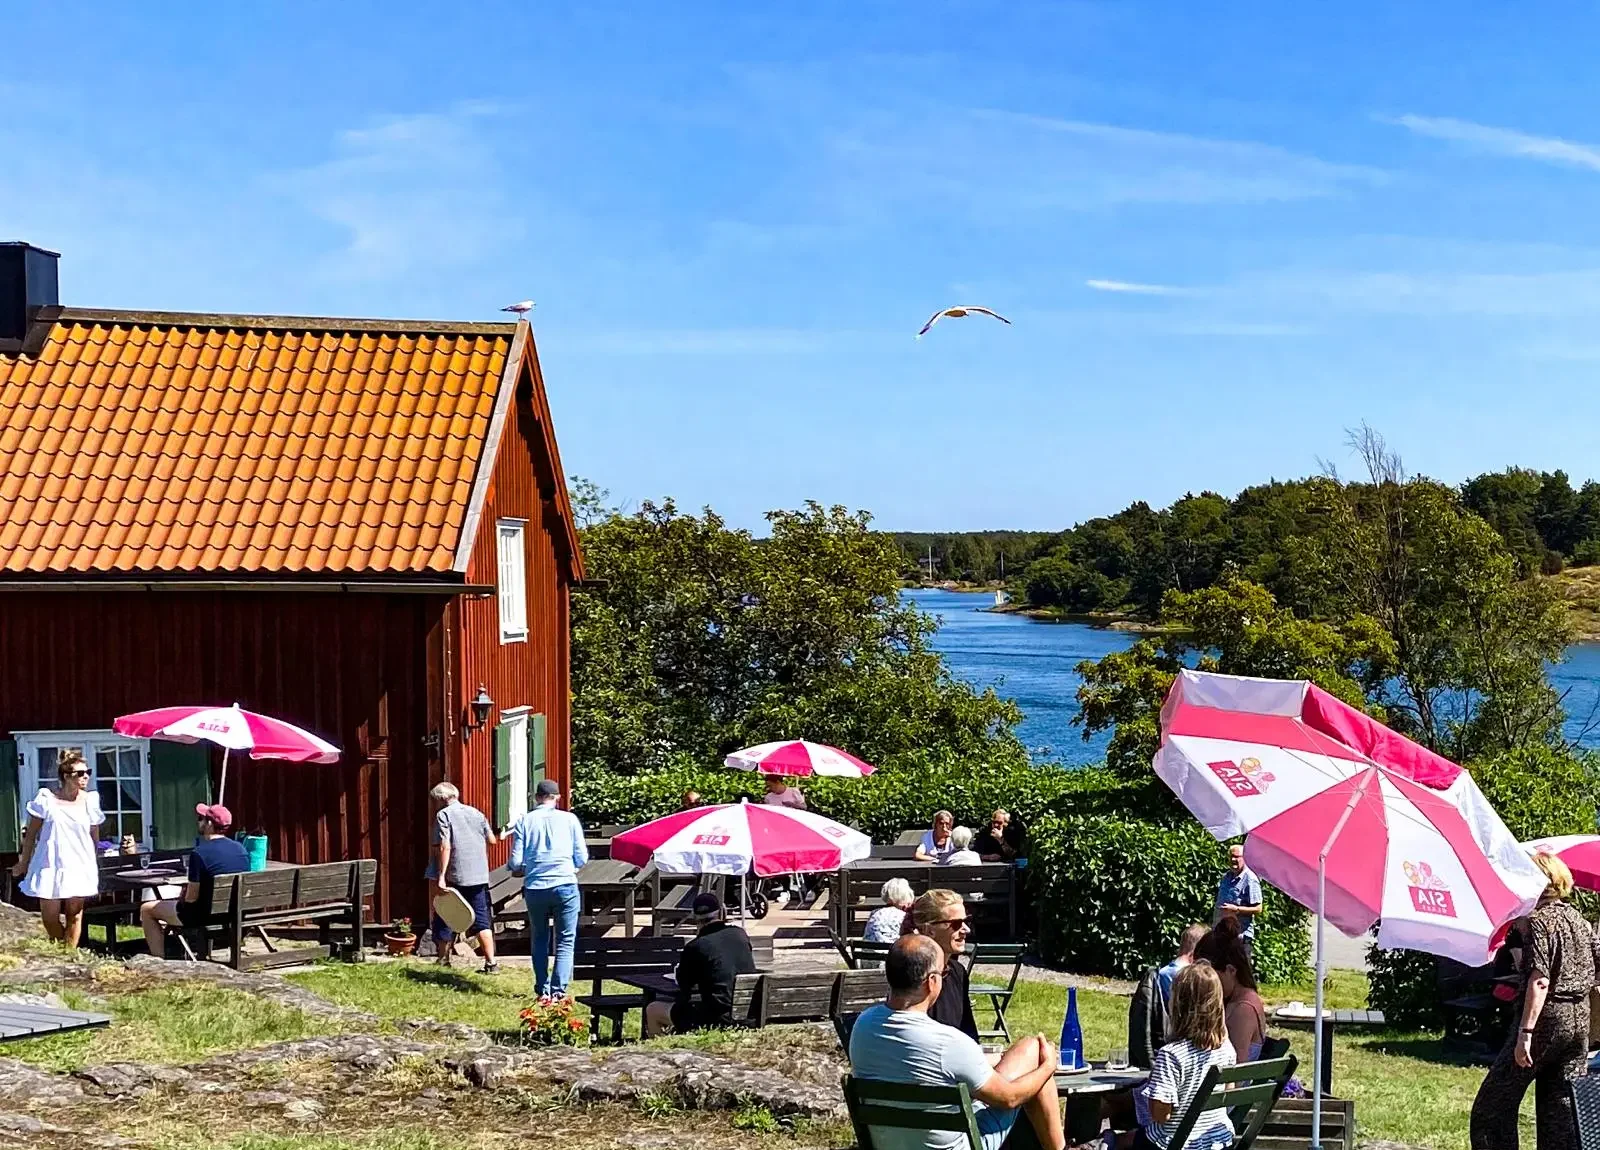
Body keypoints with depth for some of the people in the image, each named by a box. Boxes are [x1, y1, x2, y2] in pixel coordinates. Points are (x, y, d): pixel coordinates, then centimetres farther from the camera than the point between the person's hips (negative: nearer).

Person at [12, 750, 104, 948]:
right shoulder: (46, 799, -3)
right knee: (49, 918, 1)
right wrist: (24, 863, 8)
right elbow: (31, 834, 5)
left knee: (74, 914, -1)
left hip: (79, 866, 1)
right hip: (50, 865, -1)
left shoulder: (90, 800, 2)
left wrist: (95, 866, 15)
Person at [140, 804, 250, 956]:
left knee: (146, 910, 12)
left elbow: (191, 897, -21)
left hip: (204, 917, -7)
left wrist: (183, 896, 4)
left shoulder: (199, 853, -23)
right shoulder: (241, 849, -2)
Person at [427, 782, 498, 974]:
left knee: (444, 921, 10)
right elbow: (492, 840, 15)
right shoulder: (476, 812, 12)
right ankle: (491, 962, 0)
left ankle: (443, 960, 14)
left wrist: (440, 877, -17)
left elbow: (444, 847, -14)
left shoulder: (443, 815, -4)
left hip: (455, 877, -5)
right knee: (482, 920, 6)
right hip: (480, 876, 5)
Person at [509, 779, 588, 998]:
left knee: (539, 939, 18)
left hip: (535, 889, 2)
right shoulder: (569, 819, 0)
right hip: (565, 885, -2)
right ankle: (558, 989, -9)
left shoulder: (524, 821, 2)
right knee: (565, 941, 4)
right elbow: (582, 858, 2)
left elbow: (516, 863, 0)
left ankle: (542, 989, 18)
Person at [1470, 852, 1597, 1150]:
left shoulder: (1539, 921, -11)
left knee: (1493, 1104, 1)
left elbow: (1539, 982, -19)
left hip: (1546, 1019, -8)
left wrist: (1525, 1033, -22)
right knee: (1563, 1109, 10)